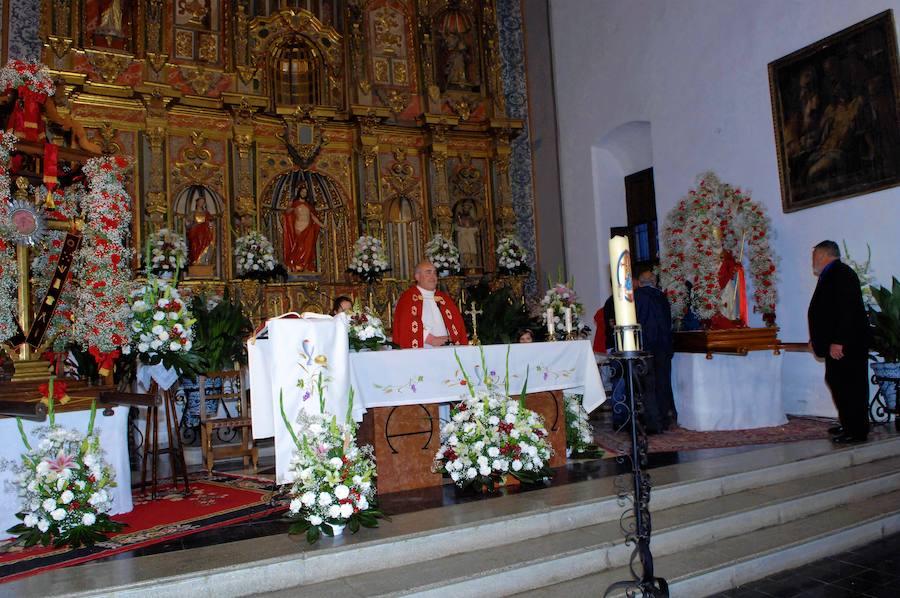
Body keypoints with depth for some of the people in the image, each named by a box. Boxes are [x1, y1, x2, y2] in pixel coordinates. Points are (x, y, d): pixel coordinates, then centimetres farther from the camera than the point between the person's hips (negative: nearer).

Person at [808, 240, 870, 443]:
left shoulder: (841, 274, -15)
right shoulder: (832, 275, 17)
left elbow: (846, 310, -23)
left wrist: (837, 341, -26)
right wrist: (817, 339, 23)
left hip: (847, 344, -10)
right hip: (837, 343, 10)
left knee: (849, 385, -4)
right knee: (837, 382, 14)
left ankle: (857, 431, 3)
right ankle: (849, 425, 24)